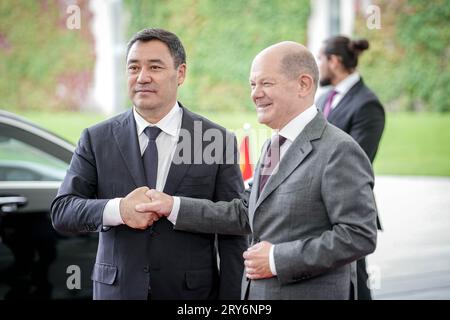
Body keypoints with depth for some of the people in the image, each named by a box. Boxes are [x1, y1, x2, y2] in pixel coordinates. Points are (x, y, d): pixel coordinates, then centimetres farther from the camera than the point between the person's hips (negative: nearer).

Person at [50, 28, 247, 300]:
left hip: (192, 293, -1)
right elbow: (61, 211, -3)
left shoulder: (217, 140, -1)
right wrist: (118, 209, -20)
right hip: (118, 289, 1)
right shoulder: (97, 140, 3)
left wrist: (232, 302, -9)